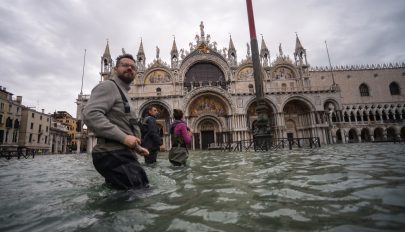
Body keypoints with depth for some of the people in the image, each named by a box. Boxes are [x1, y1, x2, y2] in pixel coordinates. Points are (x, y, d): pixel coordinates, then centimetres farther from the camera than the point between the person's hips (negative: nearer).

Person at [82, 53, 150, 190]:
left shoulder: (123, 93, 26)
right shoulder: (108, 86, -4)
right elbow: (90, 114, -22)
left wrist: (137, 147, 22)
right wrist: (123, 137, -23)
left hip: (122, 153, 10)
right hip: (113, 155, -10)